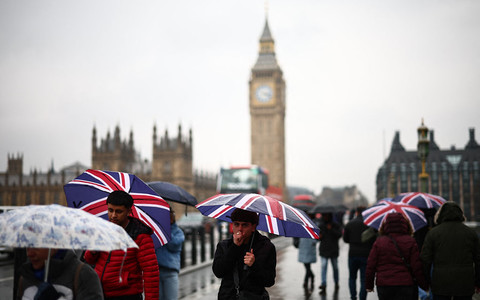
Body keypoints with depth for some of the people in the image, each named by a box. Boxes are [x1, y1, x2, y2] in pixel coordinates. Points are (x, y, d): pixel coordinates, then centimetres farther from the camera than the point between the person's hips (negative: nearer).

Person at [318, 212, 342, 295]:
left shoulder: (336, 225, 0)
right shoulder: (321, 225, 9)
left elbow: (339, 235, -13)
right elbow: (319, 236, 17)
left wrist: (331, 229, -21)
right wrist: (319, 237, -5)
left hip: (333, 250, -1)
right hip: (324, 250, 1)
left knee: (335, 267, 10)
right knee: (323, 267, -10)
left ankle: (336, 284, 29)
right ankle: (323, 286, -15)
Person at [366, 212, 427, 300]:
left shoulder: (379, 242, 1)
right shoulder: (410, 242, -3)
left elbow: (371, 266, 1)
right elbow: (417, 267, -6)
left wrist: (369, 285, 11)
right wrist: (425, 286, 5)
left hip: (383, 286, 2)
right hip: (406, 285, -2)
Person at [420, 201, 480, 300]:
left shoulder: (433, 233, 0)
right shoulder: (470, 232, 7)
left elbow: (425, 259, -4)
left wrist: (426, 281, 7)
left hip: (441, 284, -2)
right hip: (465, 284, 2)